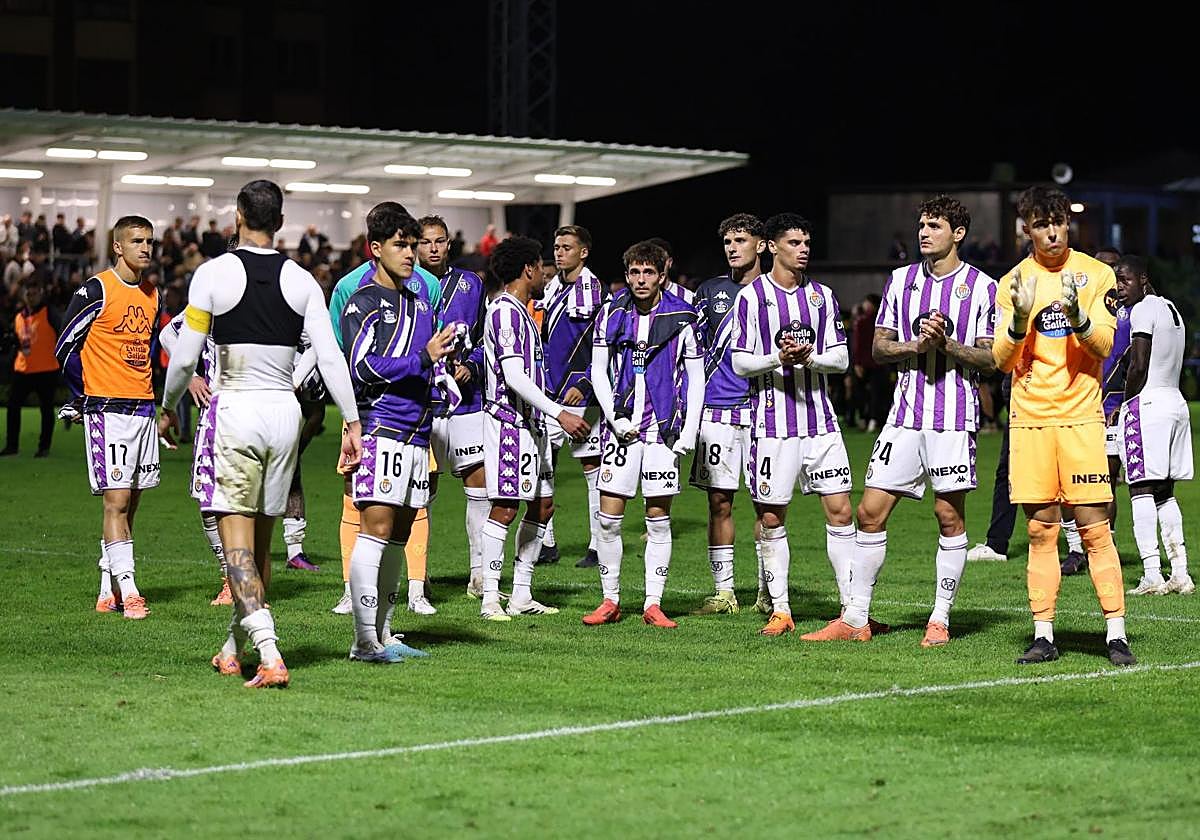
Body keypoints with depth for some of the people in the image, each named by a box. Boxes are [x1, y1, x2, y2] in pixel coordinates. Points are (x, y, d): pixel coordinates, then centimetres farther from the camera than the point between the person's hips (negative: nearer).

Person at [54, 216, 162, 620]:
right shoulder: (96, 290, -9)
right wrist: (85, 396, 0)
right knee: (117, 502, -11)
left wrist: (152, 396, 17)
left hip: (143, 406, 7)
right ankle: (127, 593, -14)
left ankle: (108, 592, 15)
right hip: (107, 408, -7)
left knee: (129, 502, 9)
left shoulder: (152, 295, 13)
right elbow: (65, 347, -6)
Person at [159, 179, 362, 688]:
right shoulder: (301, 280, 3)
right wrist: (352, 422, 3)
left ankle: (269, 655, -21)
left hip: (234, 409, -4)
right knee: (260, 540, 16)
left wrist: (168, 408, 12)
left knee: (237, 541, -6)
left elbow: (184, 357, -4)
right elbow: (331, 357, -2)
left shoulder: (215, 273, -6)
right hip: (284, 411, 4)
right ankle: (233, 650, 27)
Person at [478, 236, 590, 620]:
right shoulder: (504, 310, -14)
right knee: (506, 507, -10)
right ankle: (490, 599, -8)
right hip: (509, 422, -11)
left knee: (542, 506, 11)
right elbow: (513, 376, -22)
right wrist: (560, 413, -24)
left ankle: (522, 595, 15)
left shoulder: (519, 310, 18)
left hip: (530, 423, 11)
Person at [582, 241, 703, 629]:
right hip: (622, 426, 1)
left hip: (664, 427, -1)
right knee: (609, 516, -1)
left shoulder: (681, 317, -1)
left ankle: (653, 604, 6)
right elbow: (598, 371, 7)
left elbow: (695, 378, 3)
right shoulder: (612, 314, 3)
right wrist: (615, 418, -5)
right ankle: (610, 601, 10)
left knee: (659, 518, 1)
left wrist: (688, 434, -3)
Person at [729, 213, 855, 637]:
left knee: (840, 510, -3)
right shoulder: (751, 296, 0)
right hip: (772, 422, -3)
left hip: (819, 419, 3)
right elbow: (739, 363, -1)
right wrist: (777, 358, -19)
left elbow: (841, 359, 8)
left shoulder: (822, 295, 10)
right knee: (771, 518, 1)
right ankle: (779, 610, 11)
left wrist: (810, 358, -12)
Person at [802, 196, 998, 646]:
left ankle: (940, 619, 10)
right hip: (906, 412, 3)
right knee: (870, 511, 0)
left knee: (950, 516, -1)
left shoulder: (982, 287, 0)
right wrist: (915, 345, -8)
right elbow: (879, 347, 11)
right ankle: (855, 618, 7)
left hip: (954, 418, -3)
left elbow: (989, 359, -1)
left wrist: (946, 344, -16)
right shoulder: (901, 280, 11)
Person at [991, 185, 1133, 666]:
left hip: (1081, 416, -2)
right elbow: (1001, 359, 3)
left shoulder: (1096, 275, 4)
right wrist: (1020, 318, -15)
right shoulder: (1013, 282, 8)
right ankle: (1043, 635, 7)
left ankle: (1116, 634, -4)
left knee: (1094, 527, -6)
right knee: (1040, 530, 3)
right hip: (1029, 419, 2)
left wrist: (1077, 315, -22)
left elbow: (1104, 345, -3)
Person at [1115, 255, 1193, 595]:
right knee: (1165, 492, 12)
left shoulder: (1142, 310, -9)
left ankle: (1152, 576, -13)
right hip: (1176, 404, 9)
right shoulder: (1171, 309, 19)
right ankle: (1180, 574, 9)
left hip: (1146, 402, -9)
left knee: (1142, 490, -8)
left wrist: (1125, 402, -4)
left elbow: (1138, 366, -16)